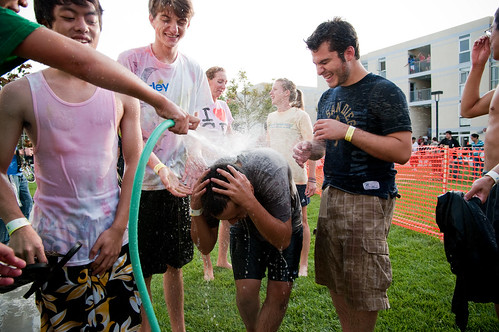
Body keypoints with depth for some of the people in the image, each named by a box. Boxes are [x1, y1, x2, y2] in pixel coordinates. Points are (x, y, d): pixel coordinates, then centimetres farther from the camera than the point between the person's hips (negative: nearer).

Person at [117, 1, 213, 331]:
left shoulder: (193, 69, 7)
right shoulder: (130, 60, -5)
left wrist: (194, 167, -8)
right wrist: (159, 168, -22)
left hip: (180, 180, 4)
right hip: (140, 180, -3)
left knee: (175, 263, 15)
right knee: (141, 269, 7)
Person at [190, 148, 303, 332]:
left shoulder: (270, 172, -40)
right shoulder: (210, 184, -28)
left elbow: (283, 240, -39)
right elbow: (205, 247, -20)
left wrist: (250, 202, -52)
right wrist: (195, 209, -38)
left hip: (285, 225, -1)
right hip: (245, 230, 2)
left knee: (279, 292, -9)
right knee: (246, 291, -7)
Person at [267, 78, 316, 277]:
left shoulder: (300, 115, -5)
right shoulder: (271, 117, 14)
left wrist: (312, 178, -12)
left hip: (296, 178, -6)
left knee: (300, 220, 5)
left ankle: (303, 265, 17)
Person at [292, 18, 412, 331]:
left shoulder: (384, 91, -8)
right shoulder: (328, 97, 14)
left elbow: (402, 151, -15)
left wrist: (348, 131, -19)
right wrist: (310, 149, 1)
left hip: (368, 200, -7)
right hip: (331, 195, 7)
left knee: (363, 287, 1)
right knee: (335, 281, 12)